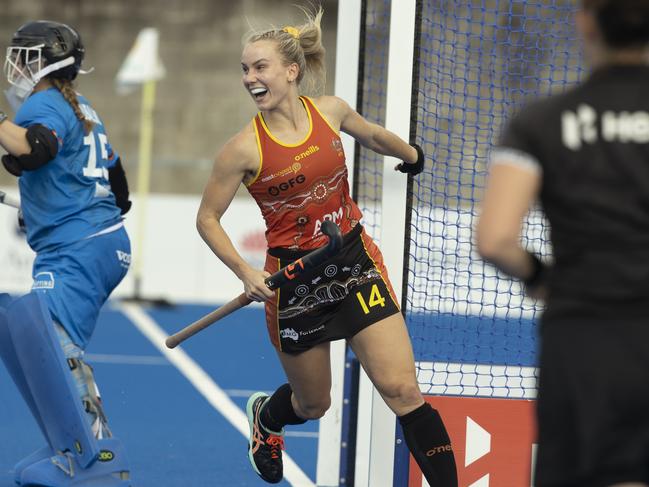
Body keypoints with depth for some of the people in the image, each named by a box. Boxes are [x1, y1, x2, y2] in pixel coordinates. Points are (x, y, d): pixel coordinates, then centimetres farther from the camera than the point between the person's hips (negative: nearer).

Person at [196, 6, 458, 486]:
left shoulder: (330, 111, -6)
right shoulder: (245, 149, -15)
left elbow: (372, 135, 18)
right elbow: (207, 219, -5)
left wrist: (411, 154, 37)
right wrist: (245, 272, -19)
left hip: (356, 261, 2)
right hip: (294, 279, -2)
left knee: (402, 390, -10)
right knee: (312, 404, 16)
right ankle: (264, 415, 52)